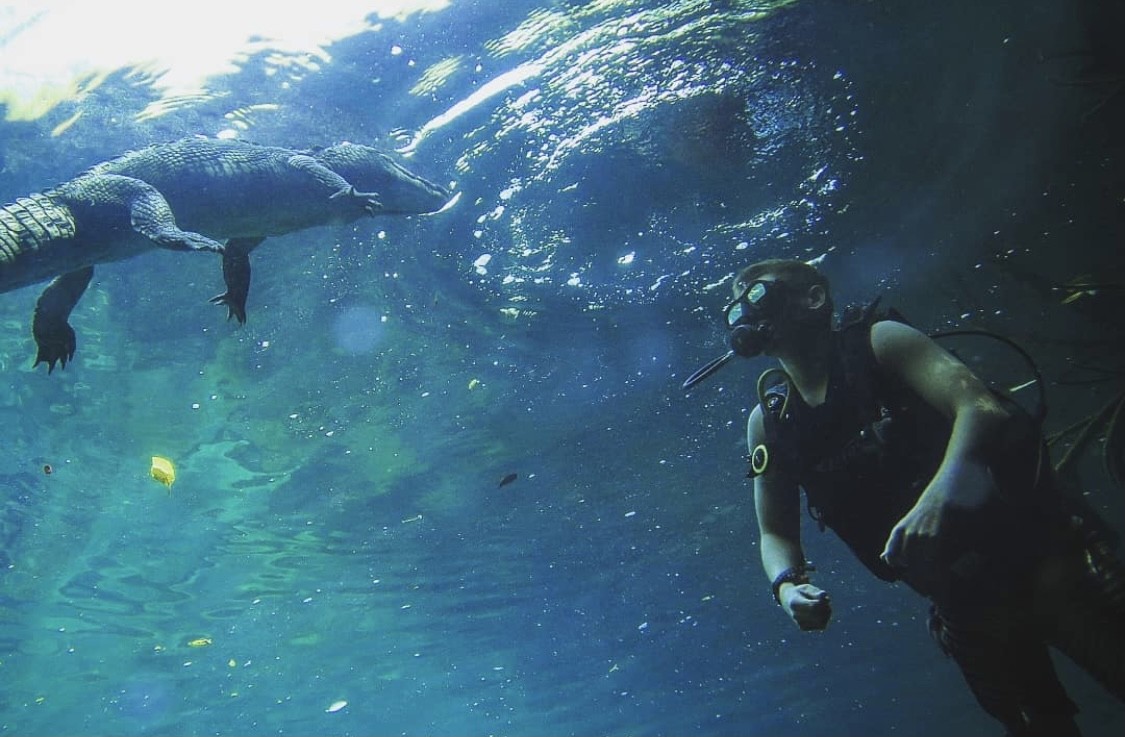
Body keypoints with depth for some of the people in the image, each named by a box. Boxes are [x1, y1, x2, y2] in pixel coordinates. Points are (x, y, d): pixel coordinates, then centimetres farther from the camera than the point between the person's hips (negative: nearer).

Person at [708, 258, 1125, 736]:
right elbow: (776, 532, 9)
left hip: (1028, 548, -4)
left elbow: (980, 405, -19)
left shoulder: (879, 341, -4)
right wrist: (788, 585, -13)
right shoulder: (769, 420, 7)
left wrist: (937, 496, -36)